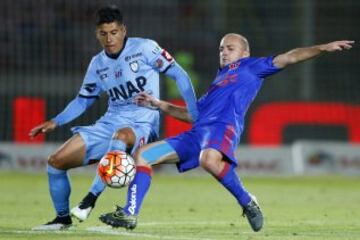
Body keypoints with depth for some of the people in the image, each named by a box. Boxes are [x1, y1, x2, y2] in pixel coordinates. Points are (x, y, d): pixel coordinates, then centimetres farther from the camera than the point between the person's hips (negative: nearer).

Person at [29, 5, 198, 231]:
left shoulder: (144, 48, -5)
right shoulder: (98, 64, 10)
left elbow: (179, 75, -3)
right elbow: (83, 100, 20)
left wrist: (197, 116, -9)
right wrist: (55, 122, 6)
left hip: (141, 124, -6)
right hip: (109, 123, 6)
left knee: (121, 135, -44)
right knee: (56, 162, -4)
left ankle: (92, 197, -33)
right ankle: (63, 218, 17)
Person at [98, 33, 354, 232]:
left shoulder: (252, 67, 19)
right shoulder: (217, 82, 37)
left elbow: (288, 58, 10)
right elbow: (192, 114, 39)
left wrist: (323, 48, -1)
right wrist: (158, 104, 31)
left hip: (223, 127, -8)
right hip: (196, 134, 8)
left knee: (208, 160, -42)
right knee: (143, 155, -1)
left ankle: (247, 202, -21)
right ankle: (130, 214, -7)